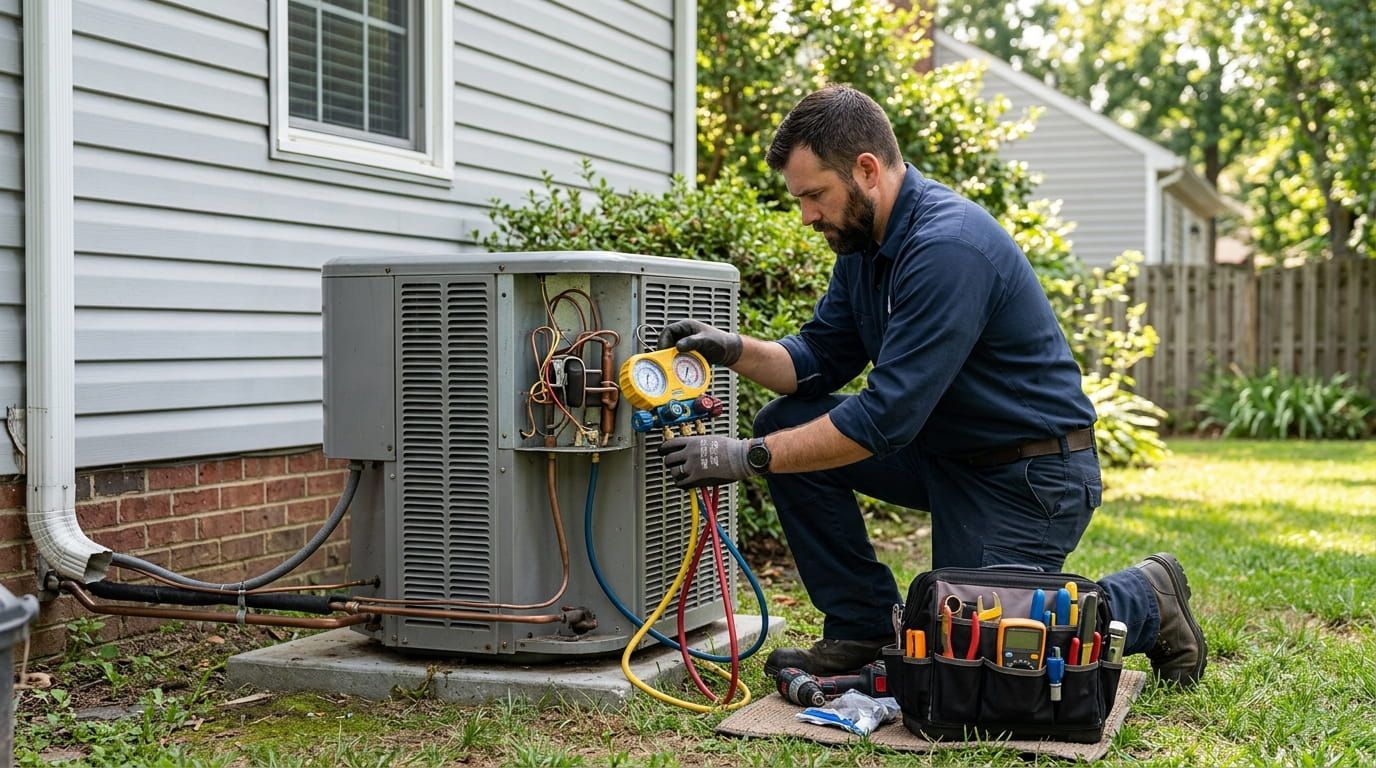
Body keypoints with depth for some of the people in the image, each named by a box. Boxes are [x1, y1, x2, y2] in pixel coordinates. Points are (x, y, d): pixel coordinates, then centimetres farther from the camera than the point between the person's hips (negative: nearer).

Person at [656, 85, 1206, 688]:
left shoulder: (946, 248, -28)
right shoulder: (864, 239, 1)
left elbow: (887, 418, -31)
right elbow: (820, 359, 6)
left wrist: (748, 458, -28)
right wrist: (735, 350, -13)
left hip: (1033, 474, -9)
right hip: (946, 449, 9)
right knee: (787, 423, -5)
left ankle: (1147, 600, 16)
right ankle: (865, 627, 3)